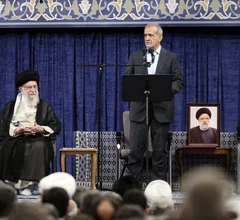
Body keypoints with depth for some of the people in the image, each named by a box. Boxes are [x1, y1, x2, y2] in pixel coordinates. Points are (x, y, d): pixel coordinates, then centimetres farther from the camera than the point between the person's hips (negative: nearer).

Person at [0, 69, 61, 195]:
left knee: (39, 147, -38)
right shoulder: (10, 107, 17)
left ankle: (28, 184, -41)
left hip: (38, 138, 0)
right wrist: (17, 130, -12)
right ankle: (15, 182, -36)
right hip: (15, 138, 0)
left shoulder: (44, 106, 17)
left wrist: (41, 129, -10)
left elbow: (56, 126, 10)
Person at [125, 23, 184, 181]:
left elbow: (179, 82, 2)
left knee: (159, 149, 2)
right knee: (136, 148, -3)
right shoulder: (135, 56, 11)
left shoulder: (171, 57, 6)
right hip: (139, 108, 1)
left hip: (161, 108, -1)